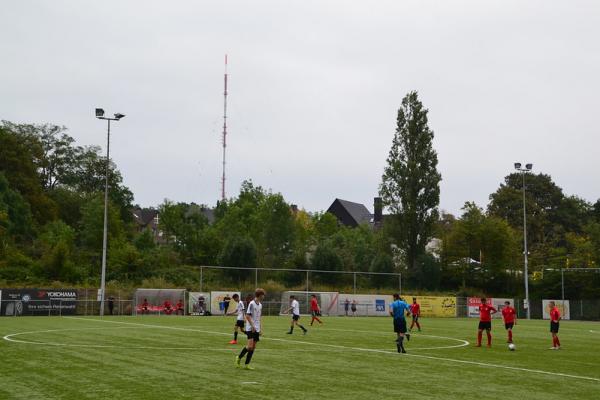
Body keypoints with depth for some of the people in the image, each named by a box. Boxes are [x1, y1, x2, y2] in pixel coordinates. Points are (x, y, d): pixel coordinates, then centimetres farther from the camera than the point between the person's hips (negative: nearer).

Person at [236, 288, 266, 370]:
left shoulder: (260, 305, 12)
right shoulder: (252, 304, -11)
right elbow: (247, 316, -14)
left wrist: (260, 328, 16)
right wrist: (252, 326, -19)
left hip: (257, 329, 8)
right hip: (250, 329, -8)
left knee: (253, 347, 4)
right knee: (250, 346, -16)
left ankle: (247, 364, 9)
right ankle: (239, 358, 4)